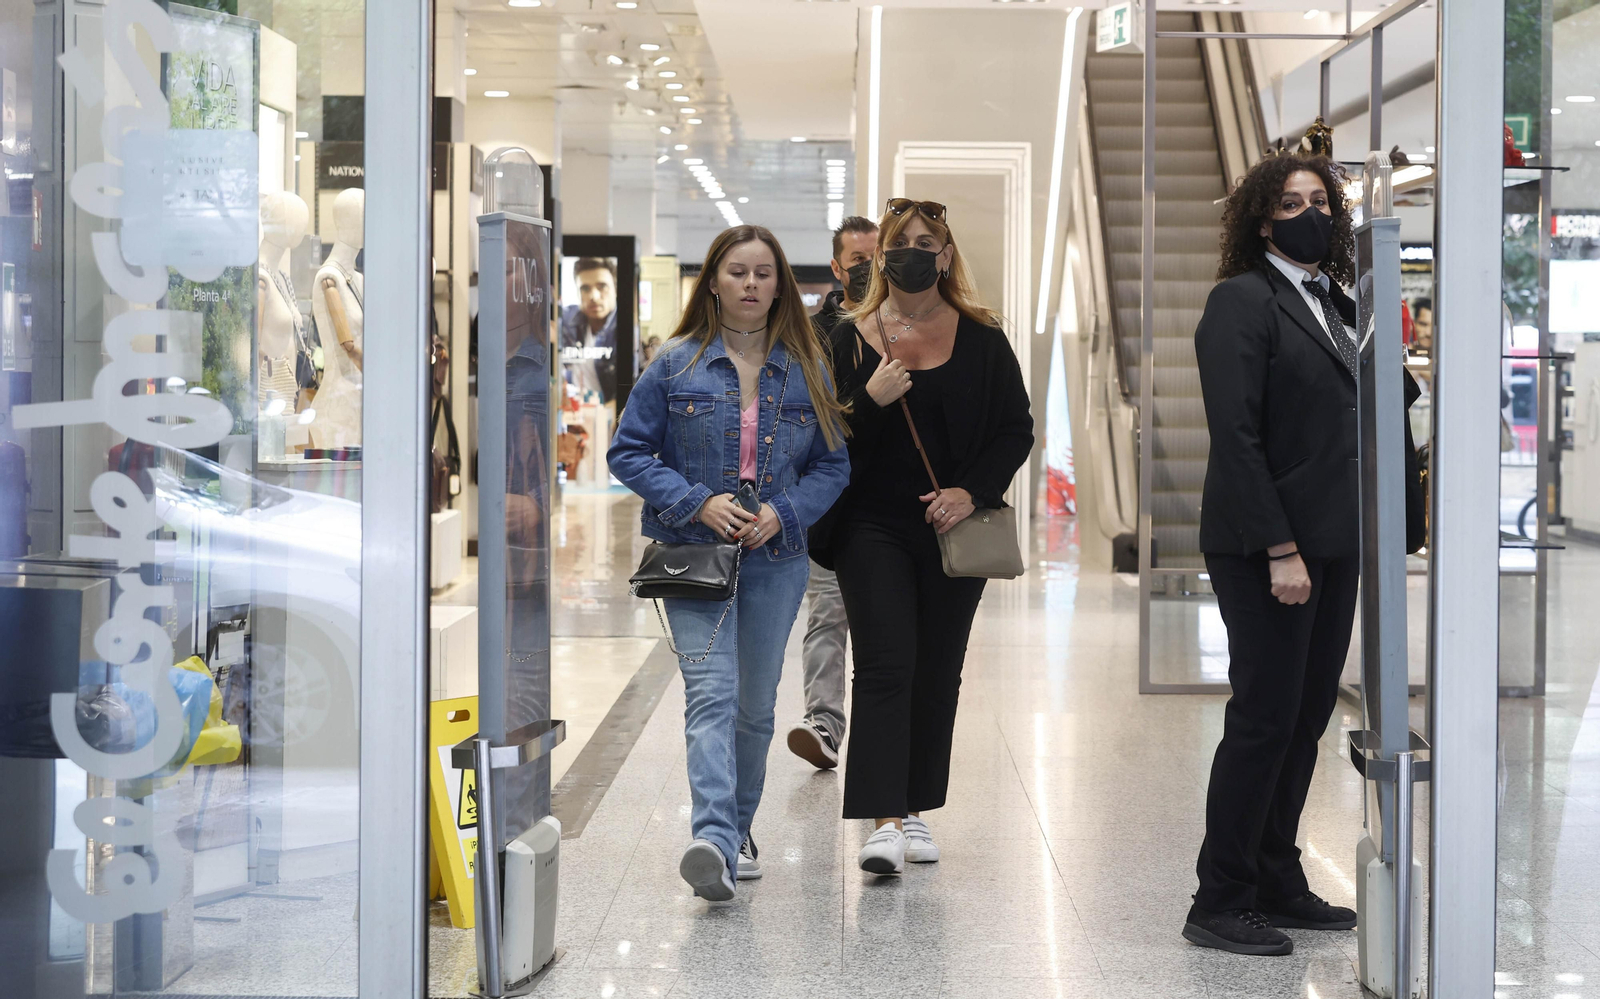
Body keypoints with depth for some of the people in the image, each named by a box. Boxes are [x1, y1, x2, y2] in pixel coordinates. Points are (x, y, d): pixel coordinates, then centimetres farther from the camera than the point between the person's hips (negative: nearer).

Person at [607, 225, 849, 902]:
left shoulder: (806, 371, 6)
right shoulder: (676, 364, 0)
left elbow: (833, 465, 8)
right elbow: (628, 451, 0)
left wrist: (782, 512, -10)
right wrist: (699, 502, -13)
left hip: (775, 560, 3)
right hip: (694, 555, -3)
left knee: (756, 705, 12)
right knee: (712, 695, -17)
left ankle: (738, 829, 29)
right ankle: (713, 842, -29)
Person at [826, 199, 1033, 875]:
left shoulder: (981, 340, 4)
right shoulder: (850, 339, 3)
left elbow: (1017, 429, 5)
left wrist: (972, 492, -9)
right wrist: (870, 402, -18)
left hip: (954, 531, 2)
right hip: (874, 528, -2)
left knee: (937, 673, 8)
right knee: (885, 665, -12)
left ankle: (915, 809, 20)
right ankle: (884, 820, -17)